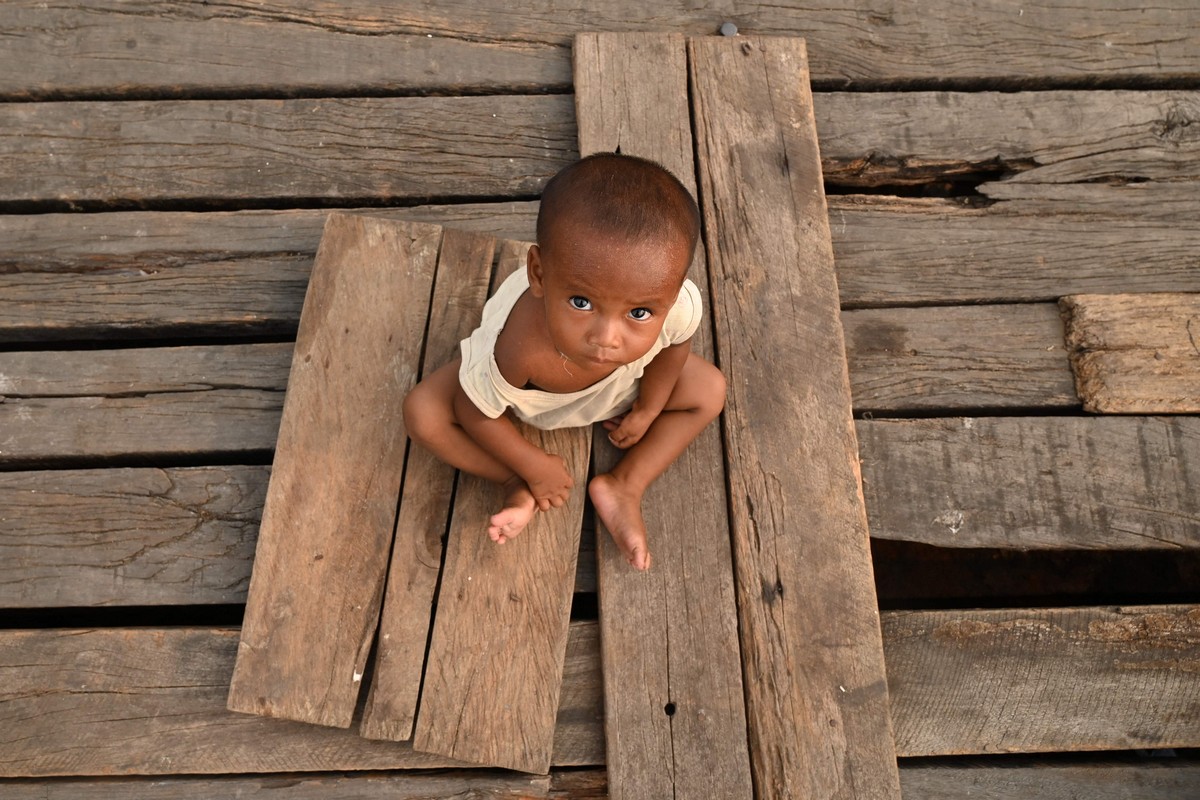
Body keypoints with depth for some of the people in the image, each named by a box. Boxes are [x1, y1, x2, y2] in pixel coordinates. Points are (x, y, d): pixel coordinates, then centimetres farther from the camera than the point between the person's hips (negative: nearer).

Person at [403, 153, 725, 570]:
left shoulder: (678, 304, -40)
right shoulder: (521, 348, -48)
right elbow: (475, 413, -25)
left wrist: (647, 410, -3)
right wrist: (534, 467, -14)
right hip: (530, 393, -2)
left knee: (709, 391, -9)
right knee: (423, 413, -20)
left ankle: (624, 487, -2)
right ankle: (519, 485, -1)